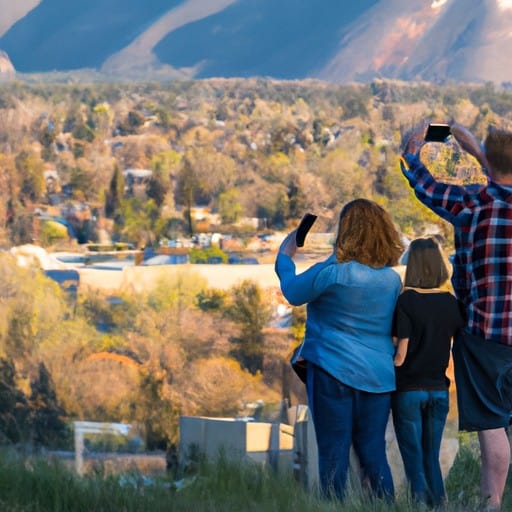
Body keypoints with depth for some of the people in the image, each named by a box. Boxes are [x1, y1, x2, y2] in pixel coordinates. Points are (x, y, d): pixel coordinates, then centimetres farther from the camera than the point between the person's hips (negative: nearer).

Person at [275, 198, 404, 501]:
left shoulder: (332, 273, -14)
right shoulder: (393, 279, 3)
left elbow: (292, 291, 1)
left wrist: (285, 255, 20)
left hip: (335, 371, -5)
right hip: (379, 376, 5)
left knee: (334, 453, 1)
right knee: (374, 453, 9)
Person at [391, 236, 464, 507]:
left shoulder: (406, 302, -12)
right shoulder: (451, 303, 0)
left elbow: (401, 354, -15)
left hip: (408, 390, -4)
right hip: (439, 389, 4)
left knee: (413, 457, 1)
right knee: (432, 457, 13)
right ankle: (438, 505, 10)